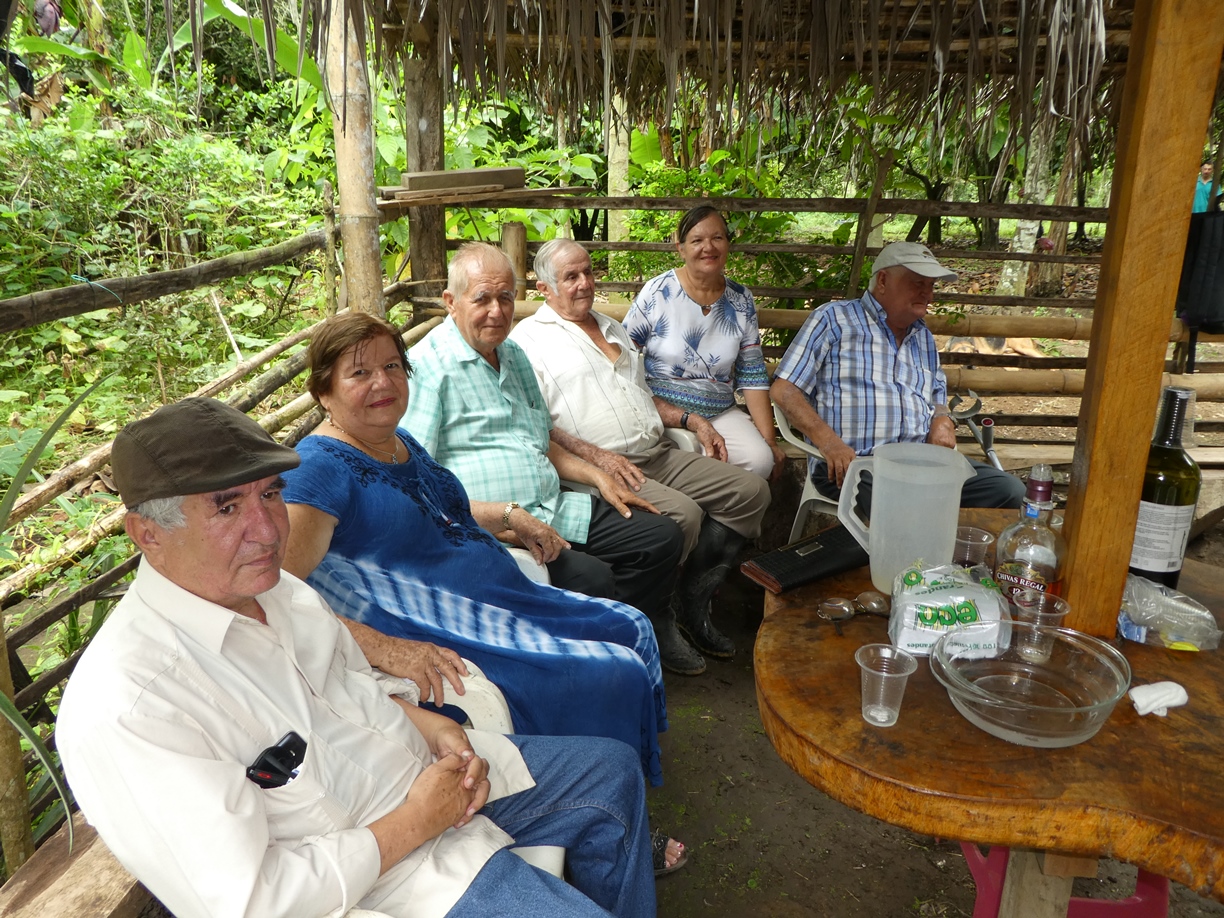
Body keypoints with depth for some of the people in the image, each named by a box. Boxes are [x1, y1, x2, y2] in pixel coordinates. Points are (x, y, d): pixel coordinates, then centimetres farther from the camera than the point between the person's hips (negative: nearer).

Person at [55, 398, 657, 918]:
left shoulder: (273, 587, -4)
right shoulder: (125, 712, -29)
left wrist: (434, 729, -6)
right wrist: (415, 823, -22)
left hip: (429, 769, 8)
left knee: (611, 768, 17)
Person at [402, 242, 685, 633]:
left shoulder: (515, 356, 18)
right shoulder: (426, 367, -10)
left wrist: (597, 476, 14)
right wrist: (509, 515, -21)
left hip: (554, 510, 9)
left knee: (663, 537, 3)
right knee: (591, 578, -29)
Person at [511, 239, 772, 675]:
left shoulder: (612, 328, 25)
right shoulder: (529, 337, -1)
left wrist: (691, 419, 15)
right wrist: (596, 455, -21)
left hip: (659, 455, 8)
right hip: (601, 468, -8)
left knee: (751, 490, -3)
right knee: (683, 514, -31)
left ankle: (691, 603, 3)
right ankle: (655, 622, -6)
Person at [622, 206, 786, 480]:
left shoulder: (741, 300, 5)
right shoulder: (657, 292, -6)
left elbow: (752, 377, 7)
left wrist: (770, 442, -3)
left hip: (721, 413, 4)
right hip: (660, 410, -3)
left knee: (761, 460, -24)